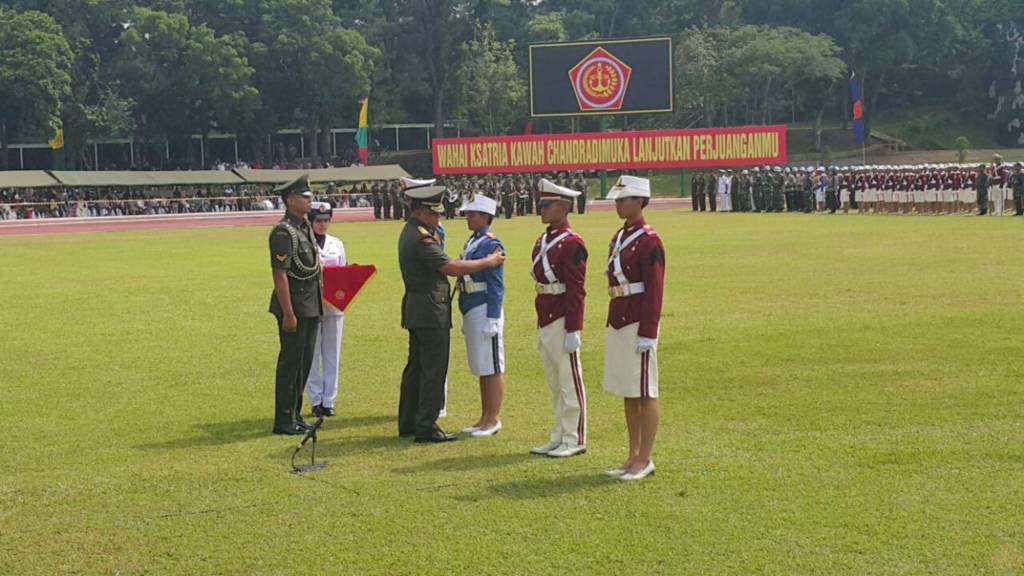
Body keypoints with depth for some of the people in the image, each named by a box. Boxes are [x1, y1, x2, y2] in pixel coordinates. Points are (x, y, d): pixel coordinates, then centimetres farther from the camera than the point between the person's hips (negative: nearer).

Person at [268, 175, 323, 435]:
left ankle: (295, 414, 23)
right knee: (291, 362, -4)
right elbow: (280, 275, -19)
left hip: (311, 307, 9)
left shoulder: (305, 228, 14)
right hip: (294, 306, -9)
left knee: (304, 362, 14)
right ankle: (284, 421, 3)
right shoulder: (283, 232, -15)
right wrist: (288, 314, -22)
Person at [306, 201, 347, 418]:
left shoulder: (337, 244, 13)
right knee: (311, 356, 0)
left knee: (332, 356, 5)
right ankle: (316, 401, 8)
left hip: (334, 305, 4)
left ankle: (329, 401, 11)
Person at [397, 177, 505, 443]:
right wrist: (488, 262, -13)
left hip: (416, 310, 11)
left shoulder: (411, 232, 14)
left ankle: (408, 422, 20)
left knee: (416, 366, 14)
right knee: (434, 369, -6)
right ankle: (426, 426, -5)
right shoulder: (421, 238, -19)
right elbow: (451, 268, -20)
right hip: (430, 311, -11)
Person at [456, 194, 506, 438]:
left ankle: (493, 420, 4)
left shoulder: (491, 244, -12)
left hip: (484, 312, -9)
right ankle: (485, 418, 19)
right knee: (482, 368, 13)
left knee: (492, 368, -2)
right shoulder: (471, 242, 15)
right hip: (471, 312, 9)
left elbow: (497, 286, -16)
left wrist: (492, 320, -19)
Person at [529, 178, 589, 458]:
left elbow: (577, 291, -17)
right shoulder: (543, 241, 13)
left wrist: (573, 330, -19)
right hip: (545, 321, 9)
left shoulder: (571, 243, -14)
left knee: (570, 382, 0)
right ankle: (559, 438, 21)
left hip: (562, 321, -9)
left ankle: (575, 440, 7)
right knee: (555, 384, 14)